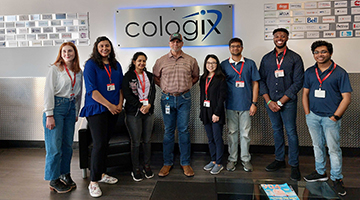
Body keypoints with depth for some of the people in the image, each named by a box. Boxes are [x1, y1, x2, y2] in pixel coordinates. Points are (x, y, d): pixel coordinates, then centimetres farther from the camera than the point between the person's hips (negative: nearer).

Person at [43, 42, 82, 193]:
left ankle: (64, 174, 25)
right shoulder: (55, 69, -4)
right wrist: (49, 115, -13)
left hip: (70, 108, 5)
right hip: (56, 107, -5)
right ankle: (54, 180, 11)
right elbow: (48, 92, -9)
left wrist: (76, 112, 15)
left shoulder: (79, 72, 11)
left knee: (68, 144, 9)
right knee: (55, 145, -2)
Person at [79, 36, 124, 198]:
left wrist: (120, 104, 1)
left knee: (105, 142, 13)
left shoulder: (116, 65, 13)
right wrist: (109, 105, -15)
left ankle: (101, 174, 27)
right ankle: (93, 182, 1)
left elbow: (121, 86, 15)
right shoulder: (91, 64, -5)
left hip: (113, 110, 6)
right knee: (99, 144, -9)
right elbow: (91, 90, -12)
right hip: (96, 109, -5)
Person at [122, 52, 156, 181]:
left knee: (147, 140, 9)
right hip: (134, 112, -4)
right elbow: (127, 94, -9)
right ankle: (136, 169, 14)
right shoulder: (128, 76, -1)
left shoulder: (149, 76, 13)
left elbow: (153, 92, 8)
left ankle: (147, 166, 23)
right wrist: (140, 106, -14)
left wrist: (149, 105, -9)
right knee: (136, 142, 1)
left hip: (148, 112, 4)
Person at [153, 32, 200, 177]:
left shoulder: (191, 61, 5)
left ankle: (185, 163, 14)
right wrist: (165, 88, 4)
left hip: (184, 98, 0)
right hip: (167, 98, 1)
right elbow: (155, 77, 14)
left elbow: (195, 77, 17)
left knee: (184, 130, 3)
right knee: (168, 131, 6)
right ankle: (167, 163, 17)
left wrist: (186, 86, 5)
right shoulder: (161, 61, 5)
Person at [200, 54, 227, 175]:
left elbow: (222, 97, -11)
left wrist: (217, 113, -16)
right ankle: (213, 160, 25)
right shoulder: (203, 79, 14)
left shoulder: (220, 79, -5)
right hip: (206, 113, 6)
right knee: (210, 139, 13)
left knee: (218, 139, 0)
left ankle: (219, 164, 11)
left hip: (216, 113, -6)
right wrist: (202, 112, 12)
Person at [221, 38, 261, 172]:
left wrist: (254, 103, -2)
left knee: (245, 133, 6)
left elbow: (255, 83, 5)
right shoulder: (224, 65, 6)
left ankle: (246, 159, 20)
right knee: (232, 132, 8)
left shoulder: (250, 64, 6)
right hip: (231, 105, 0)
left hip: (246, 105, 0)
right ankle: (232, 159, 21)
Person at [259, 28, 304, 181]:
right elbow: (261, 81, 6)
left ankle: (294, 165, 12)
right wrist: (269, 101, -6)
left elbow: (298, 82, -7)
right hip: (270, 102, 3)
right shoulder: (266, 58, 8)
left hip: (288, 102, -3)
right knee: (277, 130, 13)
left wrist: (280, 102, -12)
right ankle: (279, 160, 26)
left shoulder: (295, 58, -1)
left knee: (291, 132, 0)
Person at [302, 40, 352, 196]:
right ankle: (320, 172, 30)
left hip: (330, 117, -4)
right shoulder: (309, 72, 7)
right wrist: (307, 113, 2)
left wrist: (335, 117, -12)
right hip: (313, 116, 4)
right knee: (318, 146, 15)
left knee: (334, 149, 3)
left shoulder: (340, 72, -6)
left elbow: (346, 98, -7)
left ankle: (336, 179, 17)